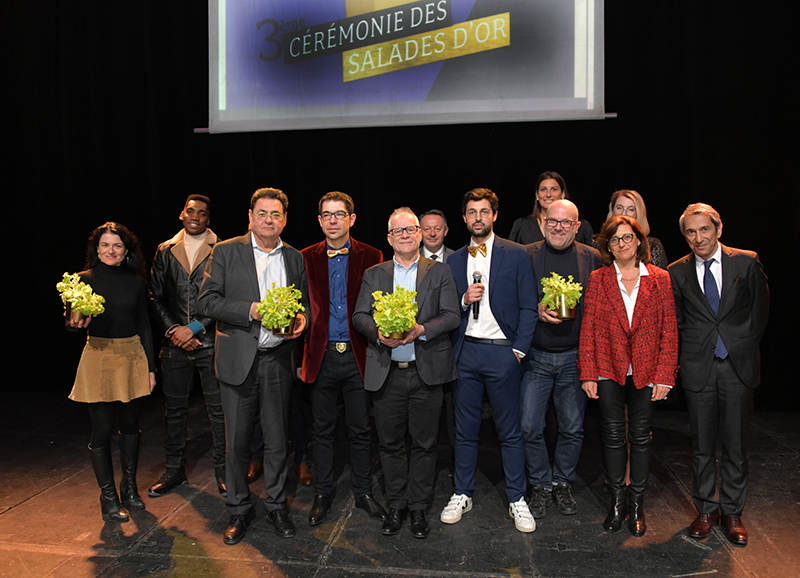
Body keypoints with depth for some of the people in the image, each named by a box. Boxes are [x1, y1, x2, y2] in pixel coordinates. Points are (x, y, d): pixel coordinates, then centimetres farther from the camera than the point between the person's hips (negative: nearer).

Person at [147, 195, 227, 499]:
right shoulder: (165, 251, 9)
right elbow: (156, 296, 9)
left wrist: (195, 328, -11)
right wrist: (173, 330, -4)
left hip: (210, 342, -3)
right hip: (174, 344, 3)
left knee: (218, 409, 3)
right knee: (174, 409, 12)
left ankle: (222, 471, 18)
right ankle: (175, 470, 28)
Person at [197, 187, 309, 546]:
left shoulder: (294, 258, 10)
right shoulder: (225, 252, 0)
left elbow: (304, 302, 17)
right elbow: (206, 302, -6)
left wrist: (302, 318, -6)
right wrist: (251, 310, -18)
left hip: (278, 360, 2)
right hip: (238, 361, -2)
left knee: (277, 440, 11)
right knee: (237, 441, 7)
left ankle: (276, 506, 29)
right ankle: (239, 510, 26)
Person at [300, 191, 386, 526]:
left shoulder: (370, 257, 2)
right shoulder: (306, 258, 5)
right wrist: (301, 355, -2)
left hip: (357, 356, -1)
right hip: (322, 357, 1)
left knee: (360, 429, 10)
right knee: (323, 429, 13)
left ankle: (363, 493, 28)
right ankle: (322, 495, 29)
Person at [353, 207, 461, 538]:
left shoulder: (439, 272, 6)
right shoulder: (374, 275, 11)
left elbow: (452, 316, -2)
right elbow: (359, 316, 5)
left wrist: (421, 330, -18)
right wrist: (378, 333, -16)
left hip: (427, 371, -1)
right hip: (387, 372, 1)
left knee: (424, 443, 7)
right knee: (390, 442, 10)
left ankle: (419, 507, 24)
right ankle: (396, 505, 27)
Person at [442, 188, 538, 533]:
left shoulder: (516, 255, 2)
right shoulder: (453, 261, 11)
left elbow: (528, 307, 0)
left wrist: (519, 350, -6)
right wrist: (463, 299, -8)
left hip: (502, 351, -3)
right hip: (465, 352, 3)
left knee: (509, 430, 5)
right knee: (465, 428, 11)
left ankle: (517, 499, 21)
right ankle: (462, 495, 26)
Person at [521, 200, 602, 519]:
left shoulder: (592, 258, 3)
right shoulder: (526, 256, 0)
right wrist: (537, 310, -17)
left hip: (575, 357, 1)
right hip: (535, 355, -1)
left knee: (572, 428, 10)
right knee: (530, 427, 1)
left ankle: (562, 483, 32)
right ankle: (541, 486, 23)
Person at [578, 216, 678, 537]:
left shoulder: (660, 279, 2)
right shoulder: (598, 279, 1)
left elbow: (669, 331, 2)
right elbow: (588, 329, 0)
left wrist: (664, 376, -4)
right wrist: (588, 374, -5)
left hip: (646, 372, 1)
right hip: (609, 370, 0)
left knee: (641, 437, 8)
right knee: (613, 436, 6)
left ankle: (637, 504, 25)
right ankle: (617, 502, 23)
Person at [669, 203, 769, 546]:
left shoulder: (747, 262, -1)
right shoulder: (677, 273, 1)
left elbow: (761, 309, 6)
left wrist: (744, 347, 3)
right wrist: (693, 349, 2)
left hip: (739, 366, 0)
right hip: (698, 367, 1)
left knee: (736, 444, 7)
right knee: (702, 444, 9)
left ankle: (732, 512, 25)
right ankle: (706, 509, 25)